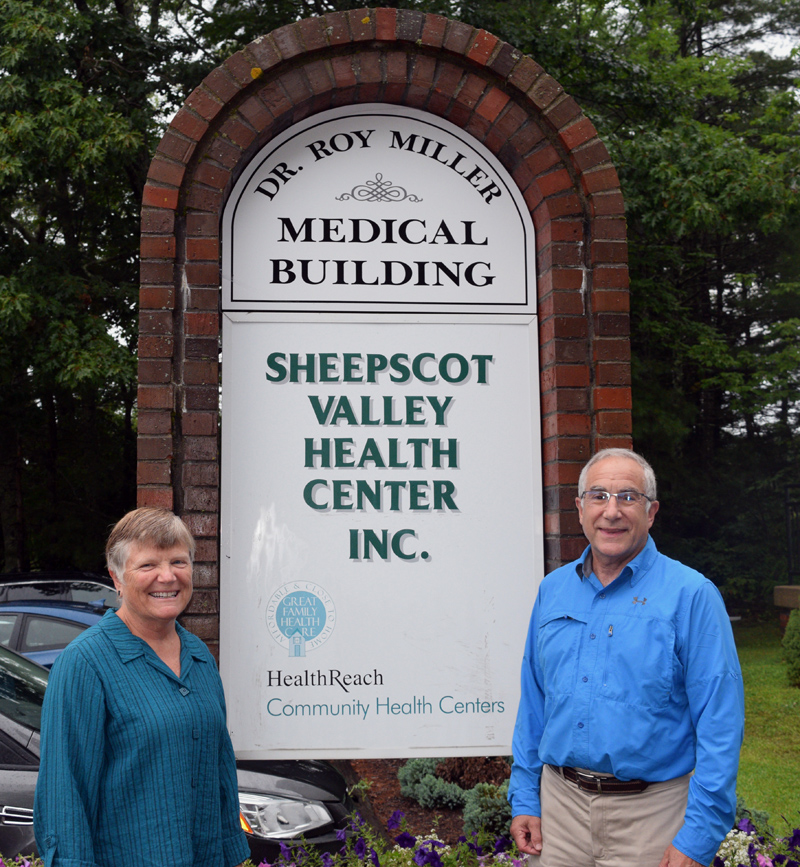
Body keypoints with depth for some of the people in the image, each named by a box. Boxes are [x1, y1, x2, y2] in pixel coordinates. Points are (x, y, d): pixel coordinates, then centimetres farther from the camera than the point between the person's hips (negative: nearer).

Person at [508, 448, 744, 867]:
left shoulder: (690, 595, -10)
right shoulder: (553, 590, 6)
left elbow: (720, 725, -13)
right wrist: (525, 798, 7)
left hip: (649, 815, -4)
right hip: (560, 802, 4)